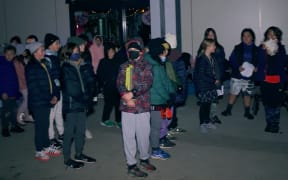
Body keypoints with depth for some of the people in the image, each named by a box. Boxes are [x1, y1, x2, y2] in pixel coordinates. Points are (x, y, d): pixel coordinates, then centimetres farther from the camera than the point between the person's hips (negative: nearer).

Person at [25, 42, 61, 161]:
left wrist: (55, 95, 0)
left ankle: (47, 146, 29)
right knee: (40, 126, 1)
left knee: (45, 124, 17)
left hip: (47, 101, 8)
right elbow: (34, 88, -17)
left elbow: (50, 81, 14)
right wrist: (48, 99, -16)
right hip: (38, 102, -8)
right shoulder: (31, 67, -14)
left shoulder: (43, 64, 12)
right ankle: (39, 151, 13)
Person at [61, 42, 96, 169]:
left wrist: (88, 98, -8)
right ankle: (67, 158, 16)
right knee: (69, 132, 3)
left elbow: (91, 82, 5)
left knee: (81, 130, 15)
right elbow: (71, 89, -13)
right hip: (71, 105, -6)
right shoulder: (66, 68, -9)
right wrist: (85, 98, -9)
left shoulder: (83, 66, 6)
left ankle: (79, 155, 31)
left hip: (82, 103, 6)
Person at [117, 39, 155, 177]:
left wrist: (132, 93, -21)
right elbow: (119, 84, 1)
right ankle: (131, 165, 14)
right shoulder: (124, 67, 10)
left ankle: (144, 159, 31)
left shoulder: (146, 66, 4)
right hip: (127, 107, 1)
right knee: (129, 136, 2)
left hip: (143, 106, -1)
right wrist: (126, 98, -16)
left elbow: (147, 83, -10)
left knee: (143, 134, 9)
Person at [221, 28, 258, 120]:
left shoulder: (256, 49, 2)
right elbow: (231, 60, -2)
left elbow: (259, 62, 6)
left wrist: (255, 68, -14)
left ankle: (247, 112, 23)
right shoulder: (238, 48, 0)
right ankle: (228, 110, 18)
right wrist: (238, 67, -18)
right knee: (233, 93, 4)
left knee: (247, 94, 10)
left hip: (249, 76, 1)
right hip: (237, 75, -1)